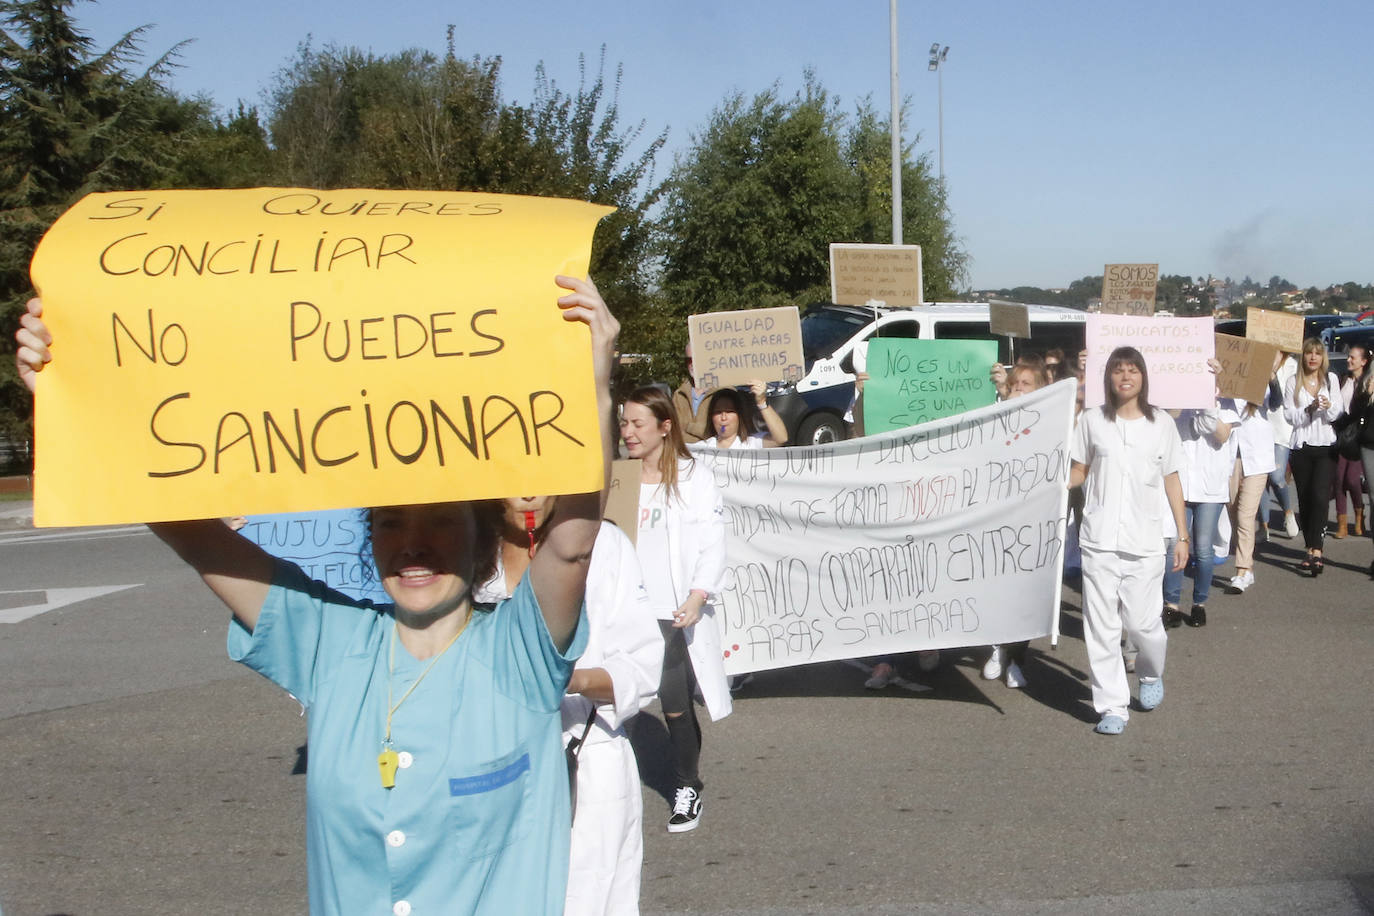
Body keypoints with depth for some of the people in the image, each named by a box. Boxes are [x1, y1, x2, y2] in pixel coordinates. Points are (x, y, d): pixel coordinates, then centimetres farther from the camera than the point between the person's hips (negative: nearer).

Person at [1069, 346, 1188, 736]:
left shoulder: (1162, 425, 6)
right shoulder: (1091, 421, 5)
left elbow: (1171, 481, 10)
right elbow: (1079, 472, 11)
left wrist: (1183, 535, 8)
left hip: (1145, 542, 0)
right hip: (1099, 540, 0)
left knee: (1142, 622, -1)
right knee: (1101, 626, -1)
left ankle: (1151, 674, 31)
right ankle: (1113, 706, 9)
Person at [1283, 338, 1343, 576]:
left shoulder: (1331, 379, 7)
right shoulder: (1293, 382, 6)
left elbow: (1336, 414, 4)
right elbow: (1289, 415, -1)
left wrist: (1328, 406, -17)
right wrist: (1309, 409, -18)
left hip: (1325, 446, -1)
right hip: (1301, 446, 1)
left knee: (1319, 496, -16)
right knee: (1304, 500, 4)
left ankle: (1316, 551, -19)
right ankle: (1311, 550, 12)